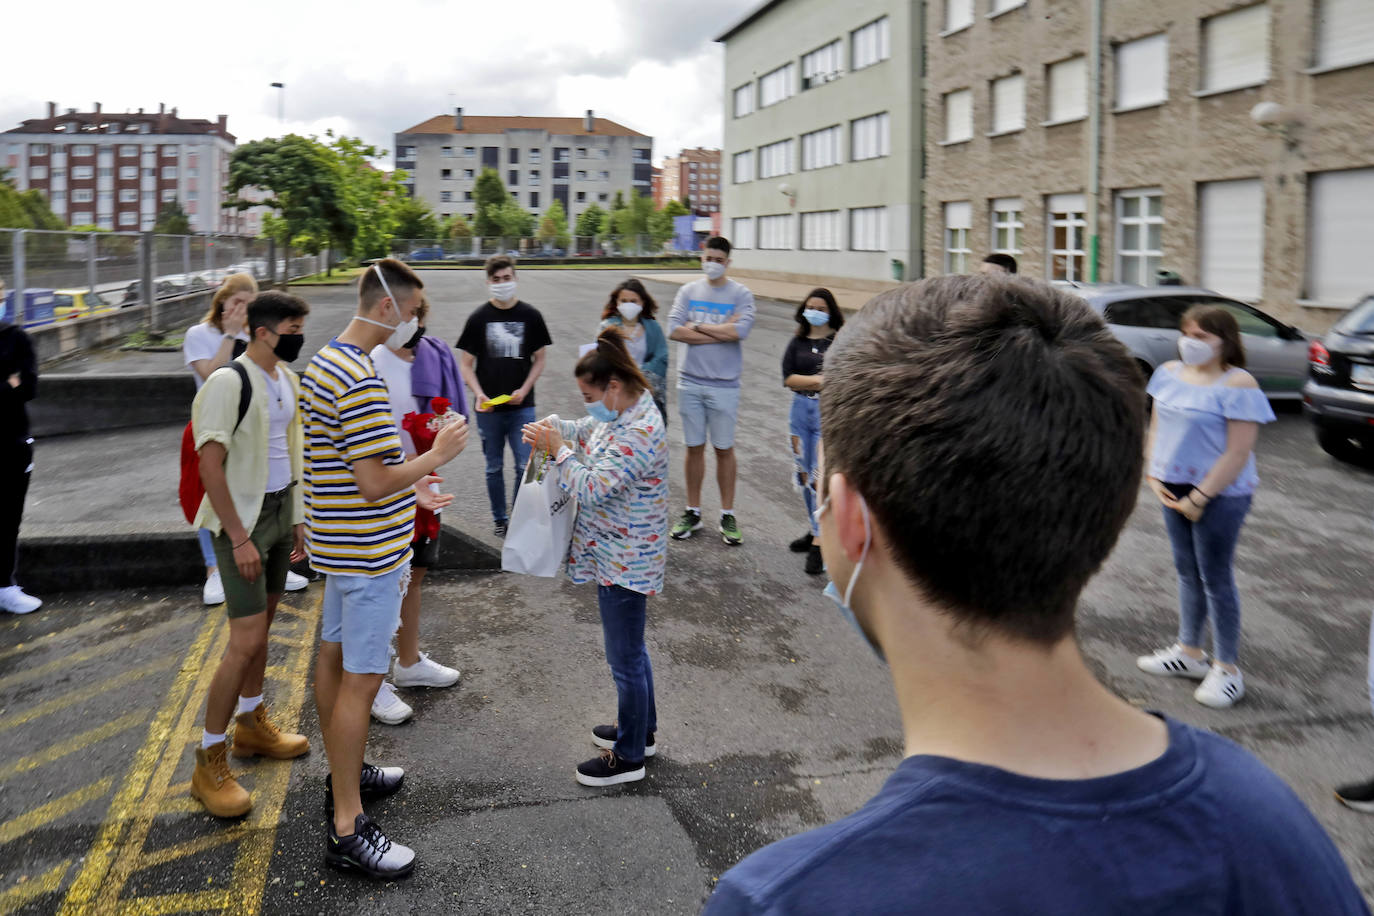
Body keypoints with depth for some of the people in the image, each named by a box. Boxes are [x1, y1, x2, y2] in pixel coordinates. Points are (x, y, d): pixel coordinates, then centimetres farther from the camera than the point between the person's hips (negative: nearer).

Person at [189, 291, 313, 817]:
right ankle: (209, 763, 3)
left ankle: (252, 724, 34)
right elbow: (210, 466, -19)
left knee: (262, 624, 17)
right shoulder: (229, 383, -18)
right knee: (245, 641, -9)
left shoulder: (285, 379, 8)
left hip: (280, 511, 8)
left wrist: (296, 518, 16)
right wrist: (239, 538, -20)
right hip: (242, 518, -8)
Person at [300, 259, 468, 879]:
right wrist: (434, 458, -13)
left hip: (339, 543, 11)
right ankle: (347, 829, 4)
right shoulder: (360, 381, -24)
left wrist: (407, 483, 16)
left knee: (334, 657, 20)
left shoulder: (323, 362, 10)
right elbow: (373, 484, -25)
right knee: (361, 680, -4)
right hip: (369, 553, -11)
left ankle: (343, 776, 37)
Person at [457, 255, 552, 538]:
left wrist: (524, 390, -7)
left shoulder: (530, 315, 2)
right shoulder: (479, 318, 0)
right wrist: (478, 394, -14)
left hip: (521, 406, 0)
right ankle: (500, 520, 24)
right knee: (494, 468, 10)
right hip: (488, 408, 0)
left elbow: (539, 359, 7)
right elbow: (466, 363, 2)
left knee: (525, 466, -3)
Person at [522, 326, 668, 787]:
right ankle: (640, 729, 41)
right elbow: (587, 430, 21)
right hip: (615, 557, 10)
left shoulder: (639, 434, -27)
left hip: (624, 564, -10)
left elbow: (592, 488, -29)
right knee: (630, 650, 24)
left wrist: (559, 450, -17)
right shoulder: (621, 414, 4)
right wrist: (553, 427, 1)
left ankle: (629, 756, 20)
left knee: (625, 659, 4)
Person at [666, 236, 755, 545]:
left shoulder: (741, 294, -1)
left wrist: (698, 326, -9)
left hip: (724, 385, -2)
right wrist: (721, 332, -11)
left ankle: (727, 516, 15)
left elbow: (740, 331, -18)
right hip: (691, 382, 2)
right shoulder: (688, 291, 6)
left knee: (724, 449, 5)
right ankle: (692, 513, 20)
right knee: (694, 448, 9)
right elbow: (674, 330, -7)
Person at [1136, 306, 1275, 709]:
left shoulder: (1238, 385, -15)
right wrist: (1154, 477, 0)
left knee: (1216, 579, 1)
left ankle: (1226, 669, 13)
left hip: (1219, 495, -6)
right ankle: (1189, 652, 30)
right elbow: (1157, 428, 12)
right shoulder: (1170, 373, 6)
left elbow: (1238, 453, -18)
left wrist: (1199, 498, -18)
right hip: (1174, 489, 7)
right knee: (1187, 572, 16)